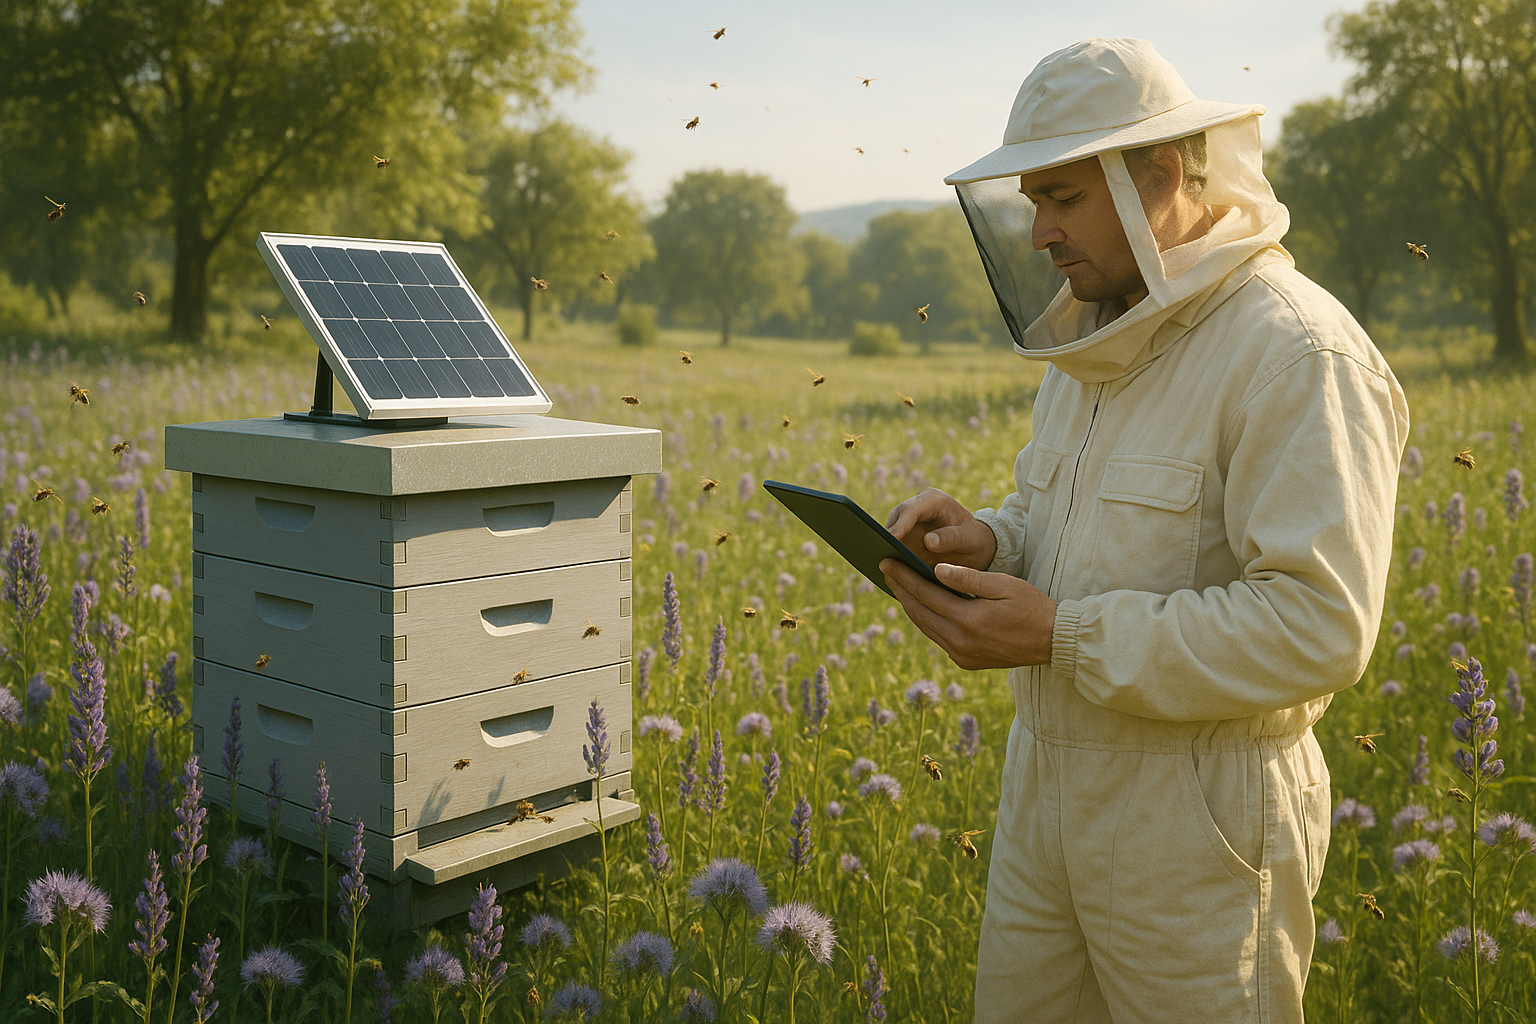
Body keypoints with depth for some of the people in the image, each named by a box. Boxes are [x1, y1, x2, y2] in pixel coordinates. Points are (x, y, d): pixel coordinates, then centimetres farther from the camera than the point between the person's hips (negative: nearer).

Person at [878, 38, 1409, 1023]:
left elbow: (1320, 627, -25)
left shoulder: (1298, 355, -18)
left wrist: (1061, 637, -25)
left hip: (1200, 810, -8)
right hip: (1046, 782, 8)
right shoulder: (1097, 333, 10)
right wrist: (985, 542, -4)